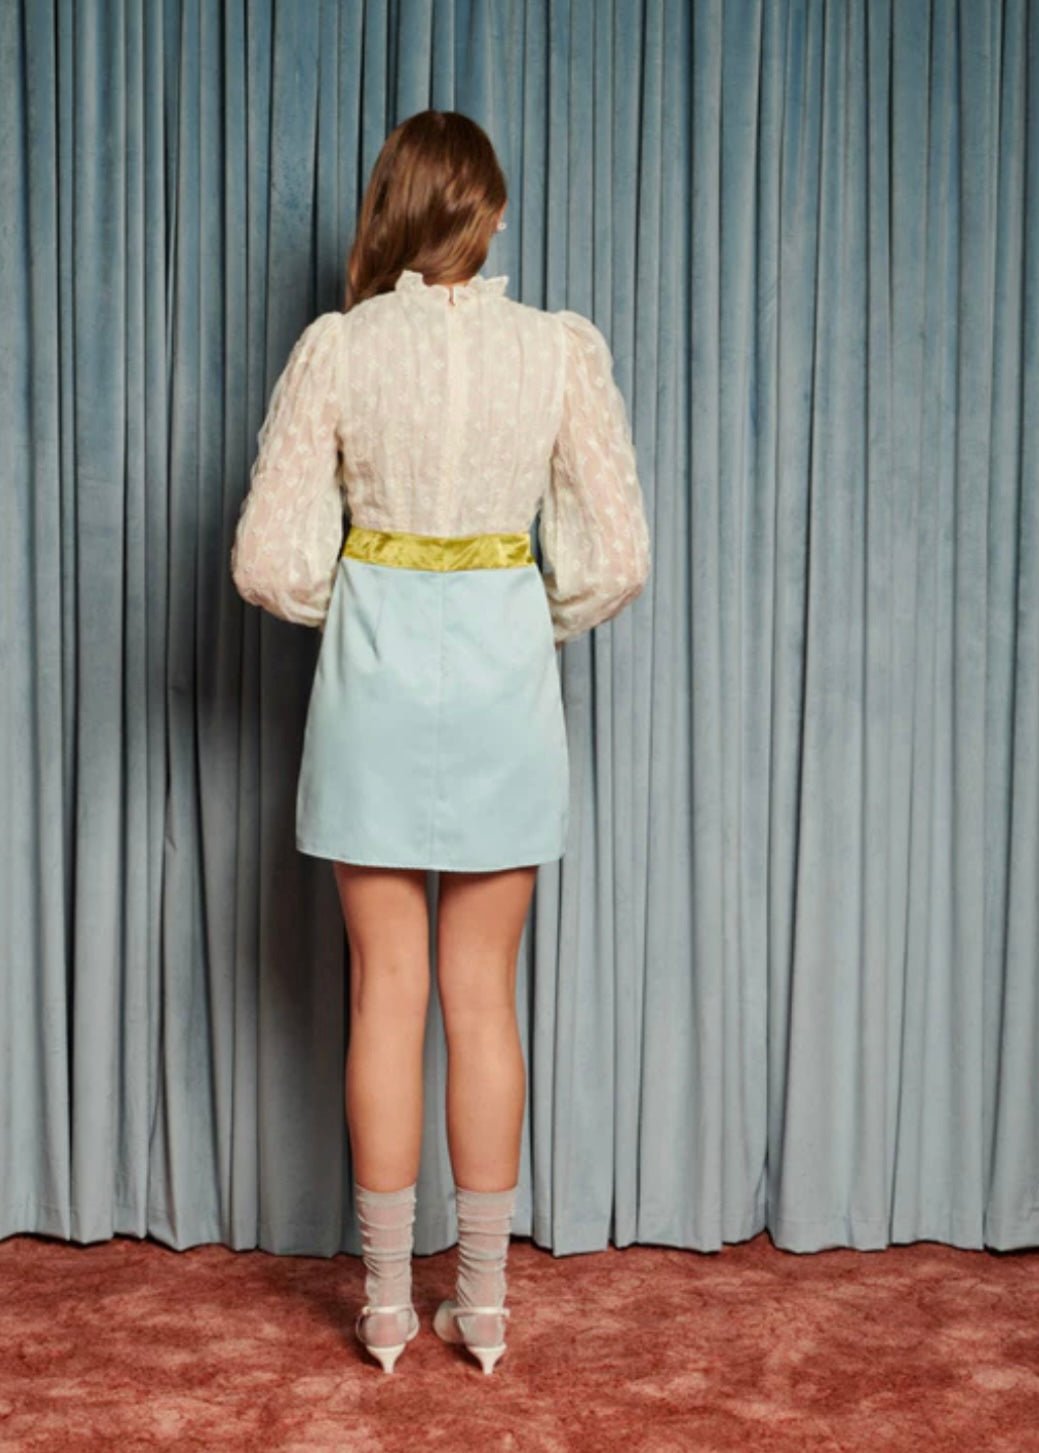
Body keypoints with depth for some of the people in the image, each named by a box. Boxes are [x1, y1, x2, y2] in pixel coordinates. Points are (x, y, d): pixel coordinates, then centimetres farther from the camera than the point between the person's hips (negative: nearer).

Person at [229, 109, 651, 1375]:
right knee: (485, 996, 10)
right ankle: (483, 1301, 19)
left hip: (376, 677, -1)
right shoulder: (561, 347, -5)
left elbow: (270, 559, -6)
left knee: (388, 994, 9)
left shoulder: (336, 348, -7)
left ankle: (387, 1302, 19)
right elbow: (616, 559, -4)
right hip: (504, 680, 1)